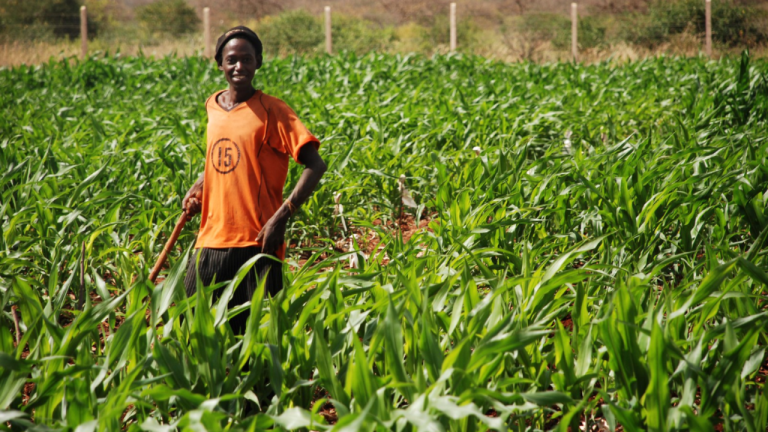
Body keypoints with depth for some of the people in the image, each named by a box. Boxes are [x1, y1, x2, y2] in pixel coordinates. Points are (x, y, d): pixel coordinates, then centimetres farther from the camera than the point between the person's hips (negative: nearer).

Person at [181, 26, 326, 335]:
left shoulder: (271, 111, -7)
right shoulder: (213, 107, 11)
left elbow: (315, 165, -13)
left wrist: (281, 217, -21)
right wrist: (198, 188, 9)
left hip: (256, 243, -5)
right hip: (211, 240, 6)